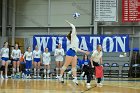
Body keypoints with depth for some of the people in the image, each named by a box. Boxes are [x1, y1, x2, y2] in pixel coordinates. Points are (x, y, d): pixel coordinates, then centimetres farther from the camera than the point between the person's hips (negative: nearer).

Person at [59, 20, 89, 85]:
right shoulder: (73, 36, 4)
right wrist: (69, 23, 5)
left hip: (74, 53, 8)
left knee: (74, 66, 1)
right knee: (66, 65, -5)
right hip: (70, 52, -8)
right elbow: (73, 28, -8)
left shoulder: (76, 39, 25)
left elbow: (77, 48, 26)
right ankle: (60, 76, 1)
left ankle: (75, 78, -3)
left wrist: (84, 52, 25)